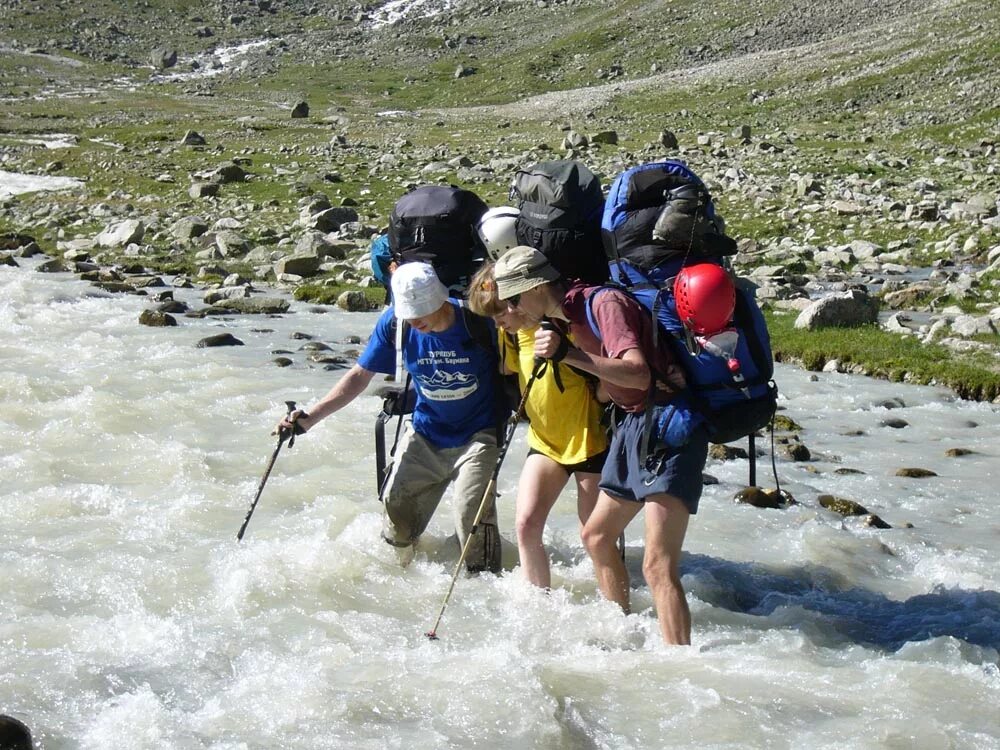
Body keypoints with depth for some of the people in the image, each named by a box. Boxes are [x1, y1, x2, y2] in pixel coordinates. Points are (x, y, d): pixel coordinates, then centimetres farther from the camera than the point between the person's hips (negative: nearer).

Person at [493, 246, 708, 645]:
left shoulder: (603, 303, -16)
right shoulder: (569, 316, 14)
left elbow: (638, 374, -30)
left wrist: (568, 354, -36)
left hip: (669, 423, -11)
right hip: (633, 423, 11)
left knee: (658, 566, -19)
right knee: (596, 536, 21)